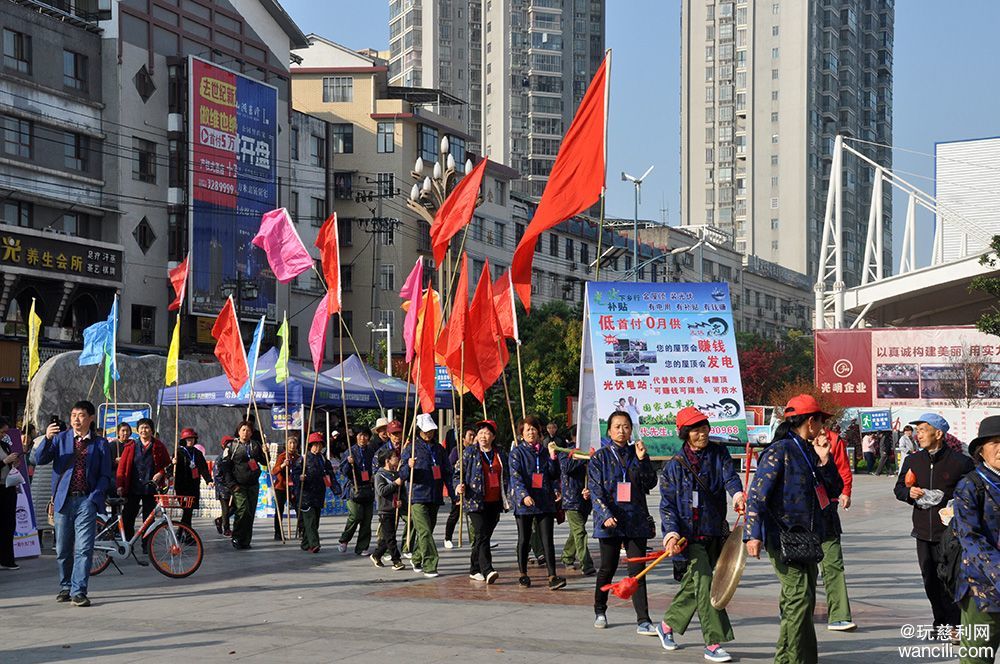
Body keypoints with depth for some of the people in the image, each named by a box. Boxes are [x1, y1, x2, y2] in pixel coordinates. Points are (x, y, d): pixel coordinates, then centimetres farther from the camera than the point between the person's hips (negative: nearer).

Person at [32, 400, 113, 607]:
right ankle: (65, 587, 23)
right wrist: (47, 439, -19)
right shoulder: (61, 438, 9)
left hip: (87, 501, -2)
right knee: (63, 549, 8)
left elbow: (105, 476, 7)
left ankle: (78, 591, -7)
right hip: (63, 500, 2)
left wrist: (94, 497, -7)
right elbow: (39, 460, -2)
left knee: (84, 548, -9)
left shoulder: (100, 443, 7)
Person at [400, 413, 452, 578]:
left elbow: (447, 472, 20)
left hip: (435, 497, 5)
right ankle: (430, 565, -15)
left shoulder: (439, 449, 16)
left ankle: (417, 559, 28)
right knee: (425, 531, -14)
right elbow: (402, 474, -3)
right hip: (418, 498, -5)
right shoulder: (412, 448, 0)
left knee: (428, 530, 11)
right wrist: (409, 467, -25)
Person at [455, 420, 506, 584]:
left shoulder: (499, 454, 13)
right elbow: (459, 473, 3)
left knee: (484, 536, 9)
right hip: (476, 502, -5)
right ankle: (487, 571, -23)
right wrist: (459, 485, -16)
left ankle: (474, 570, 19)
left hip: (494, 503, 5)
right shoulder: (469, 452, 2)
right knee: (482, 536, -15)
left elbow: (504, 476, 22)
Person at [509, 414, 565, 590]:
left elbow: (554, 475, 8)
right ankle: (523, 575, 19)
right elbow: (515, 476, -10)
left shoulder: (544, 452, 13)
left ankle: (552, 577, -10)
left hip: (545, 502, 2)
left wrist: (552, 456, -5)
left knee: (547, 540, -5)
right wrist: (524, 495, -25)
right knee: (524, 540, 7)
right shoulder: (517, 452, 2)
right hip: (524, 502, -2)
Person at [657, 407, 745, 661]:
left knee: (693, 584, 13)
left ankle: (667, 625, 33)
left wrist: (738, 493, -34)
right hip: (689, 533, -4)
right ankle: (713, 643, -9)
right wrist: (672, 532, -19)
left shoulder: (719, 453, 7)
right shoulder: (674, 466, -2)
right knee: (705, 584, -12)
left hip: (715, 532, 4)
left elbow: (729, 476, -11)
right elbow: (667, 504, -4)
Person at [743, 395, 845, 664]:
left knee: (804, 600, 13)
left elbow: (835, 489, 17)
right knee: (799, 597, -14)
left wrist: (824, 460, 2)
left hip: (806, 538, 9)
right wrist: (753, 533, -24)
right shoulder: (780, 450, -11)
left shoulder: (808, 451, 15)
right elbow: (757, 493, -16)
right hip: (784, 538, -9)